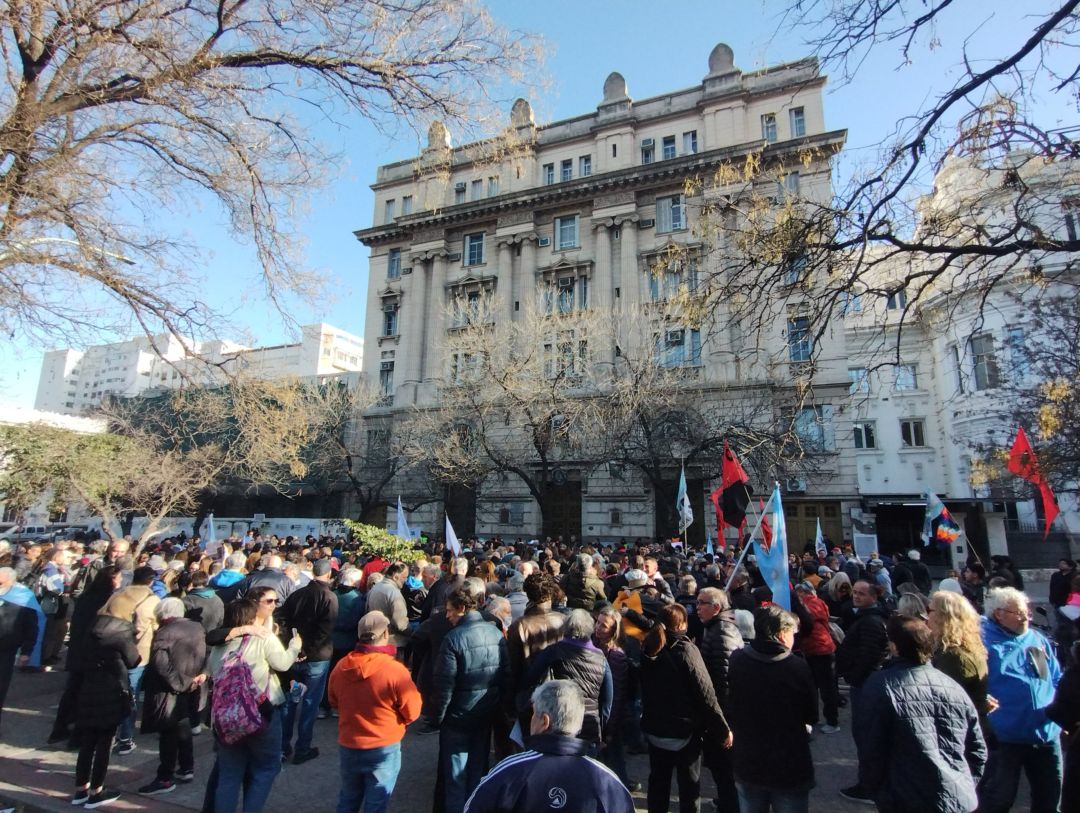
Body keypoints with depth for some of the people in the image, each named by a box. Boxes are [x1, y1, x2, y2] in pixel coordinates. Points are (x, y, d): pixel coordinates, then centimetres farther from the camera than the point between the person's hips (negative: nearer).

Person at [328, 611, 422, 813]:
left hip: (348, 746, 4)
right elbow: (412, 712, -14)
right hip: (383, 749, -4)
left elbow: (334, 702, 8)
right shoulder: (395, 670, -25)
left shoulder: (340, 666, -11)